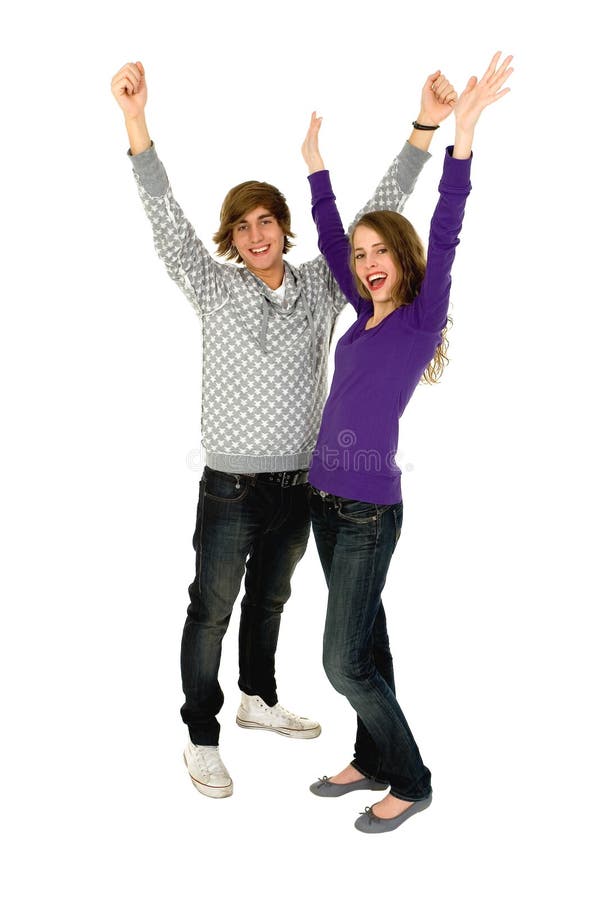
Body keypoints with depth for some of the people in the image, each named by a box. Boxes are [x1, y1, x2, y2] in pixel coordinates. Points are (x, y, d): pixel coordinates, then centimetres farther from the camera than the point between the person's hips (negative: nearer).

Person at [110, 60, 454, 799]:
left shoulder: (321, 287, 2)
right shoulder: (214, 289, -5)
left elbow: (377, 214, 1)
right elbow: (165, 218, -16)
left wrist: (426, 123, -3)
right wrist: (134, 119, -28)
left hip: (298, 485, 4)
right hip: (230, 487, -4)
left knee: (269, 601, 22)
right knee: (212, 611, 8)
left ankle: (258, 701, 43)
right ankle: (202, 739, 23)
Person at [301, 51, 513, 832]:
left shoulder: (422, 319, -7)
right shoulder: (367, 317, 10)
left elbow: (445, 236, -18)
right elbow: (330, 244, 20)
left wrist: (464, 130, -26)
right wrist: (315, 164, 24)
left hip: (370, 508, -7)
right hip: (326, 498, 7)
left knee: (345, 659, -3)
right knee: (364, 639, 16)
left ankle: (412, 782, 15)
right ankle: (372, 762, 30)